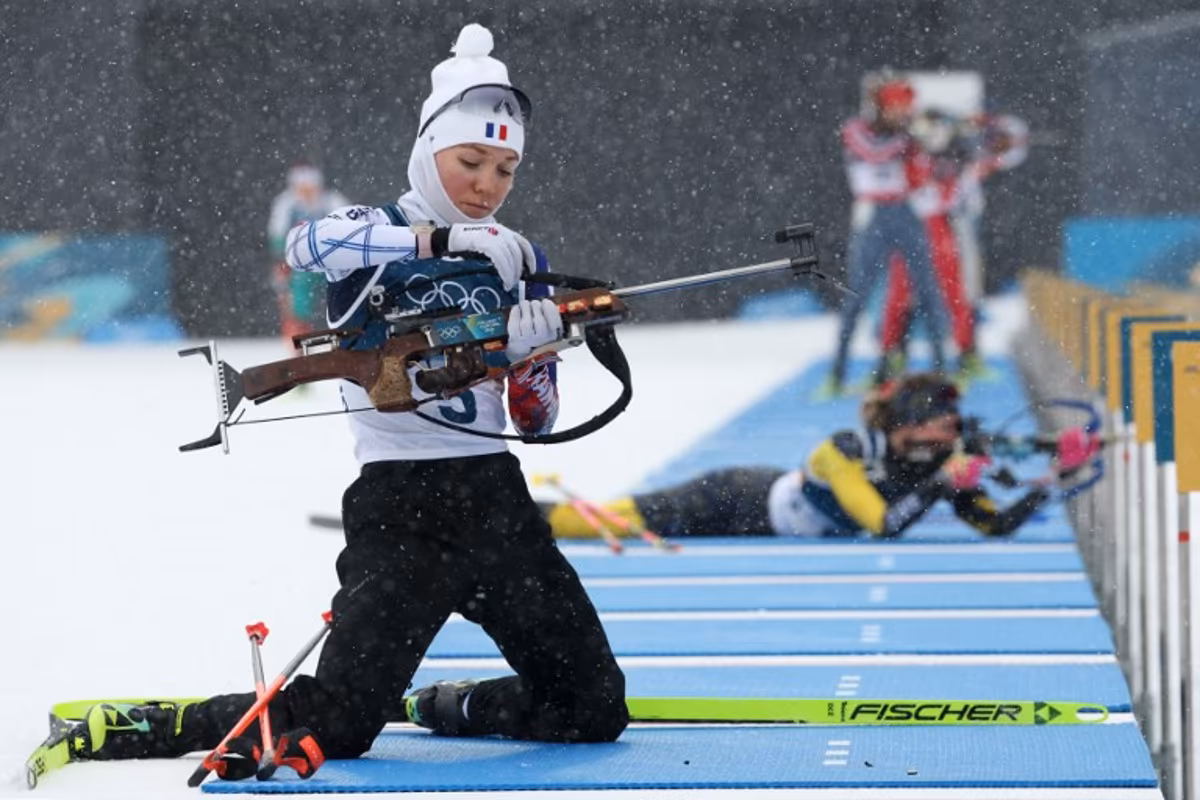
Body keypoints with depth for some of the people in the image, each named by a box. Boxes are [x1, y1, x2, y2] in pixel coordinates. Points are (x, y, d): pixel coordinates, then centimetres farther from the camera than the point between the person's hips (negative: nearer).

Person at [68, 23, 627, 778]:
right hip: (397, 504, -5)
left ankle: (437, 707, 25)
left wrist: (533, 352, -11)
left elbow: (535, 421, 10)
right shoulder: (374, 234, -1)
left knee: (594, 710, 0)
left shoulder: (518, 260, 12)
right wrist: (445, 240, -36)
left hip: (494, 494, 5)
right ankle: (124, 727, 3)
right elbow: (310, 244, -28)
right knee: (337, 727, -15)